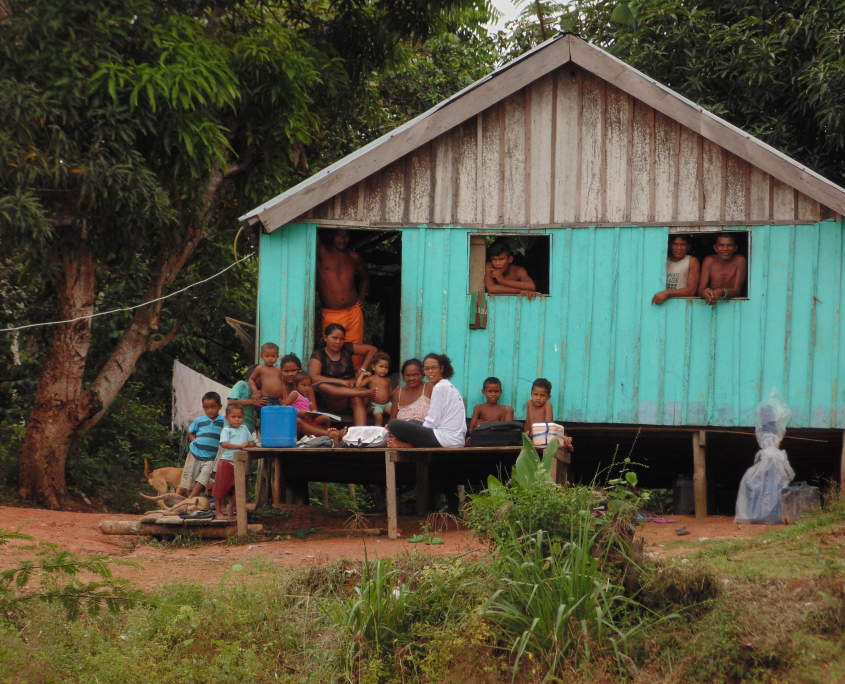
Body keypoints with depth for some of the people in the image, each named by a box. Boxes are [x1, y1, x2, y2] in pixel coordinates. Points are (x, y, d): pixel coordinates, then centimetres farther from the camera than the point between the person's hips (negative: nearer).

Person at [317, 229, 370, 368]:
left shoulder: (353, 256, 12)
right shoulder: (322, 252, 1)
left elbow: (365, 277, 28)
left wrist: (361, 297, 17)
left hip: (354, 313, 3)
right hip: (331, 315, -3)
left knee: (355, 354, 1)